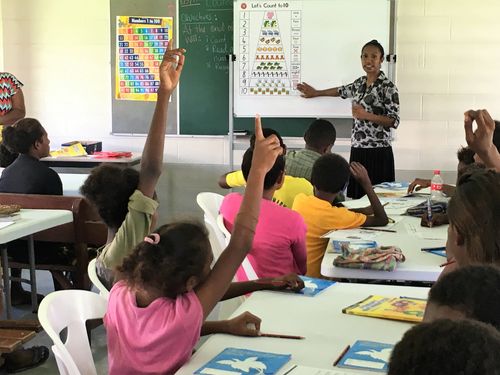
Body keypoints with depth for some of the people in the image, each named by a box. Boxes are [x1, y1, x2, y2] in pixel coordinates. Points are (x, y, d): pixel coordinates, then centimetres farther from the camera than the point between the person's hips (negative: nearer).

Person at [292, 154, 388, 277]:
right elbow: (382, 220, -18)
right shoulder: (332, 215, -25)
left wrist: (364, 210, 6)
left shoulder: (299, 199, -7)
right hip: (316, 277, -6)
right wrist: (366, 183, -17)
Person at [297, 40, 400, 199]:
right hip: (357, 150, 7)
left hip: (377, 152, -6)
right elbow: (342, 91, 32)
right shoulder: (360, 83, 12)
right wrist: (316, 93, 39)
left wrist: (366, 115, -21)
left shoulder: (387, 87, -9)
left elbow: (394, 121, -11)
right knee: (357, 196, 6)